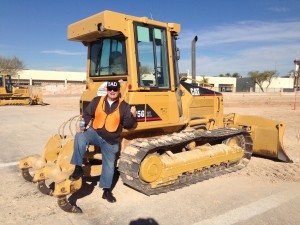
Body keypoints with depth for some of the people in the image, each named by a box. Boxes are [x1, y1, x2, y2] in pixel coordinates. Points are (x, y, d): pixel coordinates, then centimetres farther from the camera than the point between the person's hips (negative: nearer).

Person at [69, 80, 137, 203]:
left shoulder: (124, 106, -1)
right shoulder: (97, 101, 2)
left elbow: (127, 125, -2)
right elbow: (87, 114, 9)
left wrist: (133, 116, -21)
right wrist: (83, 124, -8)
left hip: (111, 141, 0)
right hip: (95, 133, 0)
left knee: (109, 165, 4)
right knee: (80, 136, -31)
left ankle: (107, 190, 22)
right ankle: (78, 168, -20)